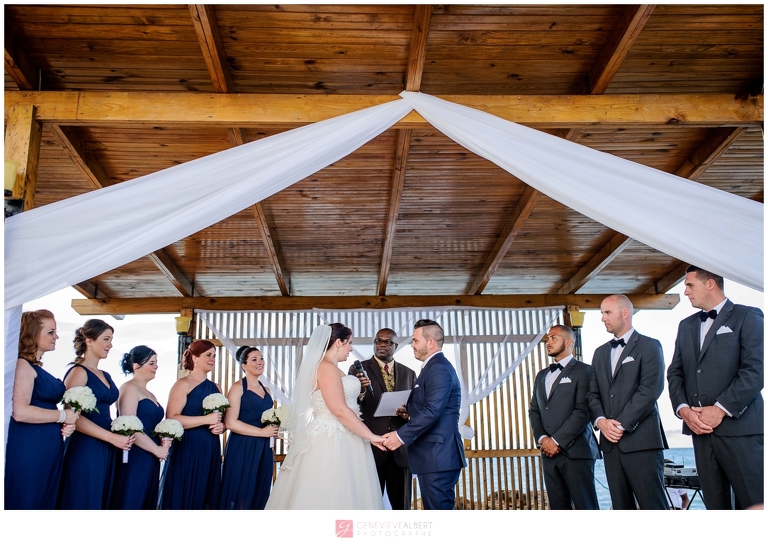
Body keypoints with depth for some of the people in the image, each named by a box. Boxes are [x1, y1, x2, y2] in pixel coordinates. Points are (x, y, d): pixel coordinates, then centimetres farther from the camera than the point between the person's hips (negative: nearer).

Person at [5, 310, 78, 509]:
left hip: (48, 448, 9)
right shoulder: (23, 365, -11)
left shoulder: (39, 368, 16)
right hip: (29, 448, -9)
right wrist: (63, 416, -12)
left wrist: (66, 425, 4)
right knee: (25, 503, 0)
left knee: (45, 501, 14)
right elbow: (20, 412, -23)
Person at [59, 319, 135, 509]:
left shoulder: (105, 375, 16)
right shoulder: (78, 372, -8)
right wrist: (112, 437, -18)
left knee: (101, 500, 13)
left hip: (106, 450, 8)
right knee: (83, 501, 1)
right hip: (85, 449, -8)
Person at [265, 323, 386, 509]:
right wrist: (370, 436, -15)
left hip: (337, 440, 10)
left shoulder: (329, 368, 17)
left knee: (339, 495, 8)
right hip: (331, 441, -10)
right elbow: (340, 410, -20)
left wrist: (360, 390, 18)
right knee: (330, 497, -7)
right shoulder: (327, 367, -14)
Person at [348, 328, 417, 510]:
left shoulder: (409, 374, 13)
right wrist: (360, 392, -26)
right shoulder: (359, 370, 3)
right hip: (370, 446, -2)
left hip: (401, 447, 3)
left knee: (402, 504, 9)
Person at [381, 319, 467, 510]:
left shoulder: (439, 368, -14)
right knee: (437, 509, 15)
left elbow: (432, 411, -24)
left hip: (438, 455, -11)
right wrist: (409, 412, 6)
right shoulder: (434, 367, 19)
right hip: (434, 455, 11)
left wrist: (401, 435, -20)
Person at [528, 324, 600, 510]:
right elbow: (534, 410, 16)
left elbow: (583, 411, -10)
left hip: (575, 451, -6)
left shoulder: (583, 371, -1)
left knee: (585, 506, -6)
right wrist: (542, 438, -2)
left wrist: (557, 441, -12)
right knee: (559, 506, 6)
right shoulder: (542, 376, 21)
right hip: (549, 453, 6)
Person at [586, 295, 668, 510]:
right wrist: (600, 421, -4)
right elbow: (593, 393, 15)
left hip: (641, 439, -5)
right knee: (621, 505, 6)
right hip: (610, 441, 6)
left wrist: (622, 424, -13)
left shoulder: (649, 346, 1)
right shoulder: (600, 352, 20)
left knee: (653, 504, -5)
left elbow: (650, 390, -10)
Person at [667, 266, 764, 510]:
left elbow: (755, 370, -10)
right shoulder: (686, 325, 19)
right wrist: (683, 408, -3)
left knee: (753, 502, -4)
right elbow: (675, 372, 14)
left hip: (739, 427, -5)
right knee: (714, 502, 7)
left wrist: (720, 410, -14)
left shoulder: (747, 317, 1)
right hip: (700, 428, 5)